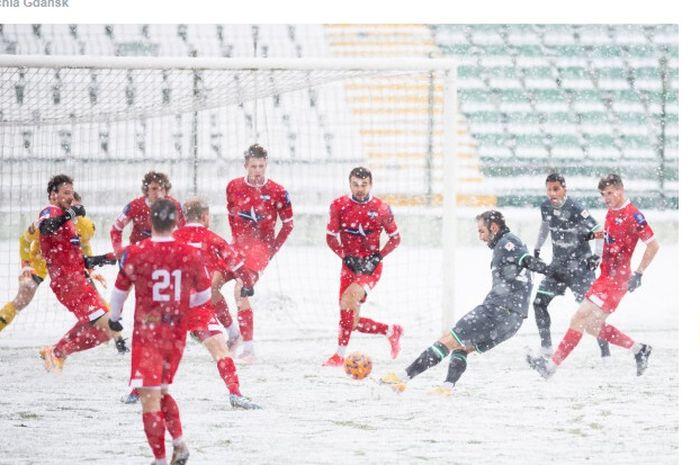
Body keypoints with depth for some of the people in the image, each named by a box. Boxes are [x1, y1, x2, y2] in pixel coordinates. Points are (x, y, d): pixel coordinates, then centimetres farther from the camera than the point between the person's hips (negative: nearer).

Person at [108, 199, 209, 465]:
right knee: (160, 391, 22)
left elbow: (120, 291, 5)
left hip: (147, 335, -4)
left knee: (149, 397, -3)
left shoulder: (134, 253, -9)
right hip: (176, 333, 4)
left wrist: (114, 317, 25)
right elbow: (204, 295, 10)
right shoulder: (191, 255, -3)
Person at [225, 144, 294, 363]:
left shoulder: (277, 192, -10)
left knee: (240, 291, -23)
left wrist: (272, 249, -5)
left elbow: (288, 224, -2)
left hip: (260, 246, -6)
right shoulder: (234, 187, 1)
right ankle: (231, 333, 20)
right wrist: (236, 239, 10)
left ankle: (249, 348, -21)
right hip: (238, 245, 6)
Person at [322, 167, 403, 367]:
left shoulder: (382, 208, -5)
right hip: (350, 264, 4)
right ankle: (391, 331, 28)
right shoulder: (339, 206, -2)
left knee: (349, 298, -29)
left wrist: (378, 257, -8)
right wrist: (347, 257, -9)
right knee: (353, 322, 0)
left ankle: (340, 354, -25)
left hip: (370, 266, -4)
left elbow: (395, 238, 5)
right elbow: (331, 237, 4)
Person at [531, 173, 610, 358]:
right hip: (558, 263, 6)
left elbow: (599, 231, -19)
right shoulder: (546, 207, -1)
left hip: (580, 264, -6)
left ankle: (605, 352, -7)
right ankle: (546, 348, 10)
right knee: (539, 303, -1)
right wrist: (537, 249, 27)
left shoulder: (575, 209, -22)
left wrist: (597, 255, -23)